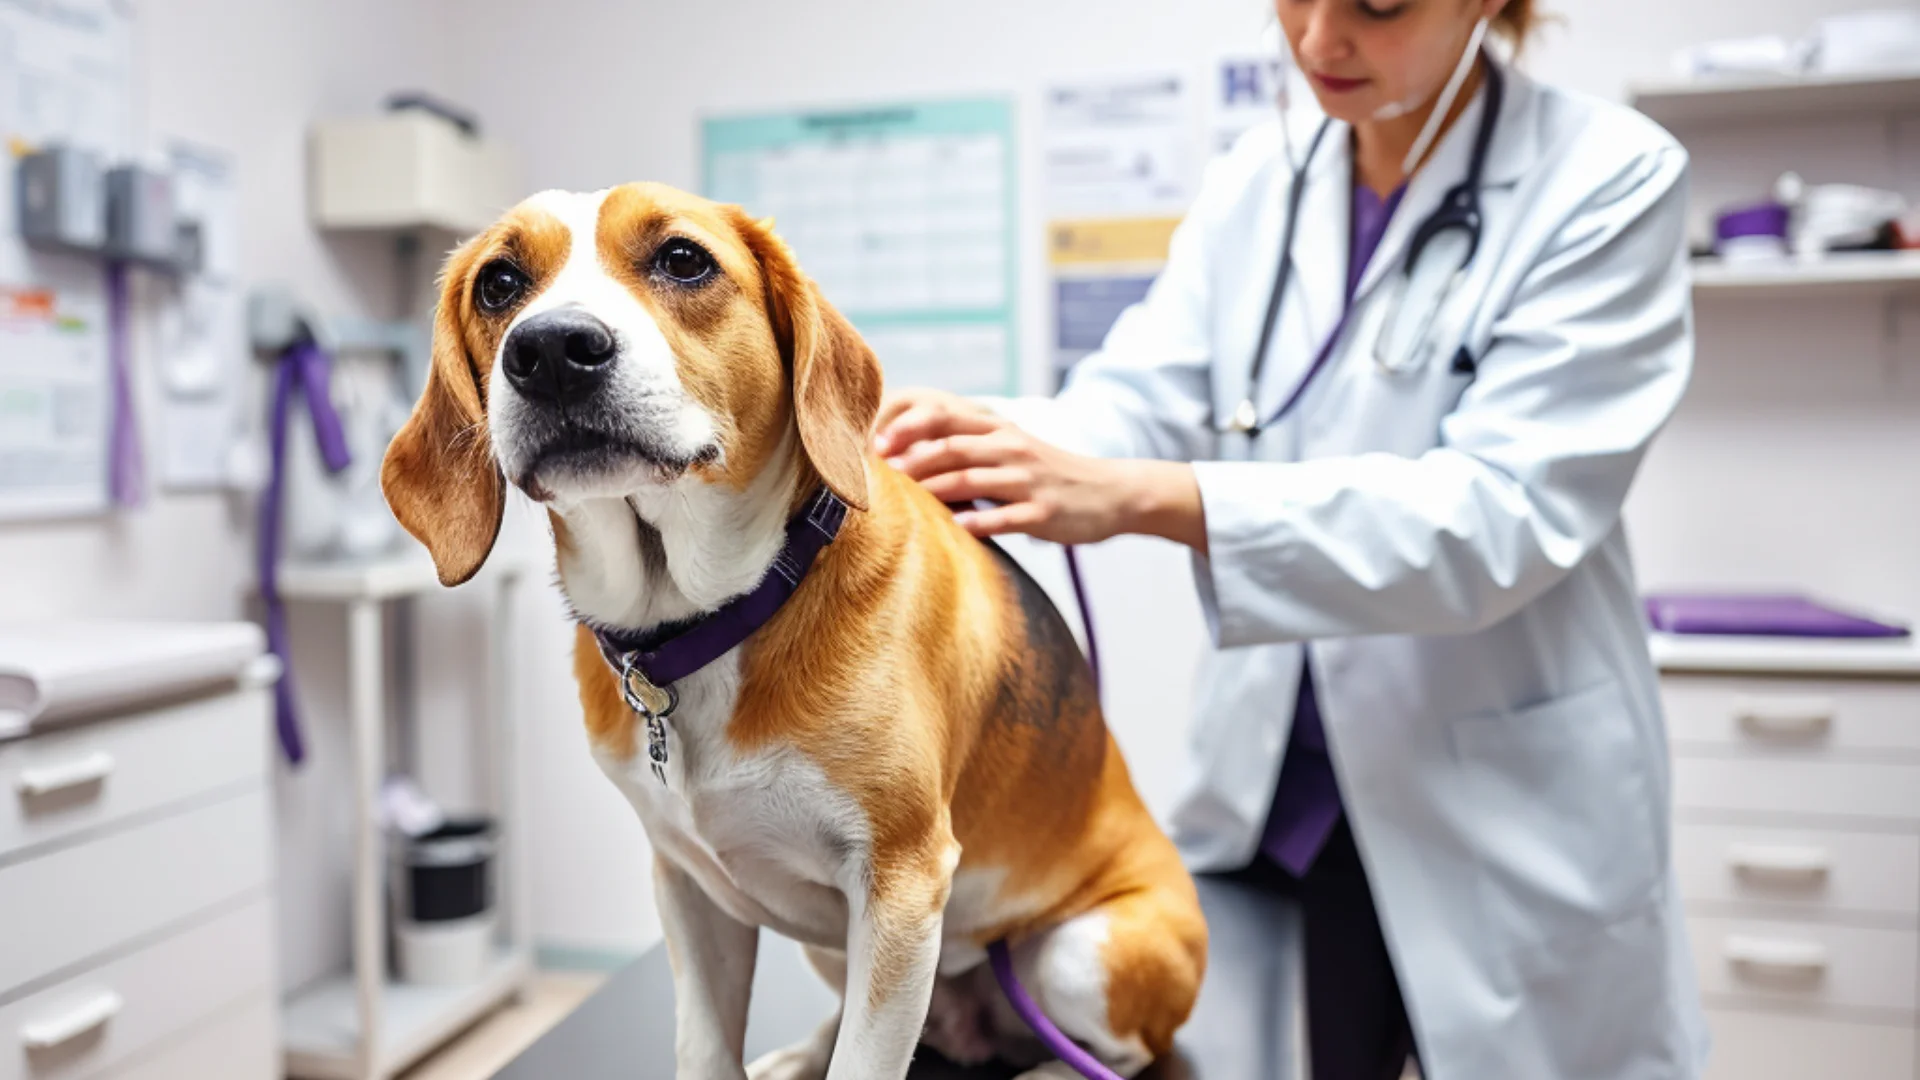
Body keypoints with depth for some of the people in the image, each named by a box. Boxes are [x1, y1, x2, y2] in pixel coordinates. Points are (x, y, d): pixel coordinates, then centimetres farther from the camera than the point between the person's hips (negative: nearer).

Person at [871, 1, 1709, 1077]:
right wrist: (987, 435, -28)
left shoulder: (1607, 179, -11)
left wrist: (1140, 498, -33)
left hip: (1502, 815, -3)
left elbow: (1504, 511, -22)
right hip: (1275, 796, 4)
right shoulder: (1252, 184, 3)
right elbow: (1145, 399, -5)